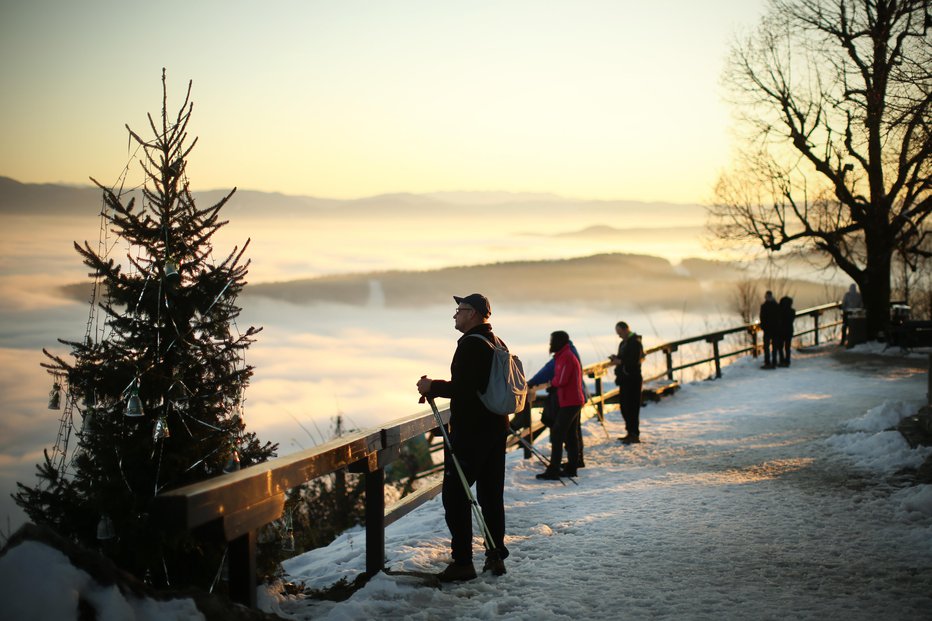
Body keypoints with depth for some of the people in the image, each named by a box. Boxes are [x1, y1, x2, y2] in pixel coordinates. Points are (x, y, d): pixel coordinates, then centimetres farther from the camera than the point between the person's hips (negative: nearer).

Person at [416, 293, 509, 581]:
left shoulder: (471, 344, -16)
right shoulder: (498, 343, 14)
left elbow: (462, 387, -24)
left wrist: (433, 387, -9)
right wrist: (439, 387, 22)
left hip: (469, 430, -9)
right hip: (496, 428, 9)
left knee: (455, 493, -4)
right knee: (491, 493, 13)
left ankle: (462, 561, -5)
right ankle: (496, 555, 18)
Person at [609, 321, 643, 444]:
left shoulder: (635, 342, -12)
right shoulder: (624, 343, 17)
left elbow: (635, 361, -20)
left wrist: (620, 361, -18)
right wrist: (616, 358, 5)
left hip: (633, 379, -10)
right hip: (624, 379, 10)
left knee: (632, 407, -9)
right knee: (624, 406, 12)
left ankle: (635, 435, -5)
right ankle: (630, 433, 20)